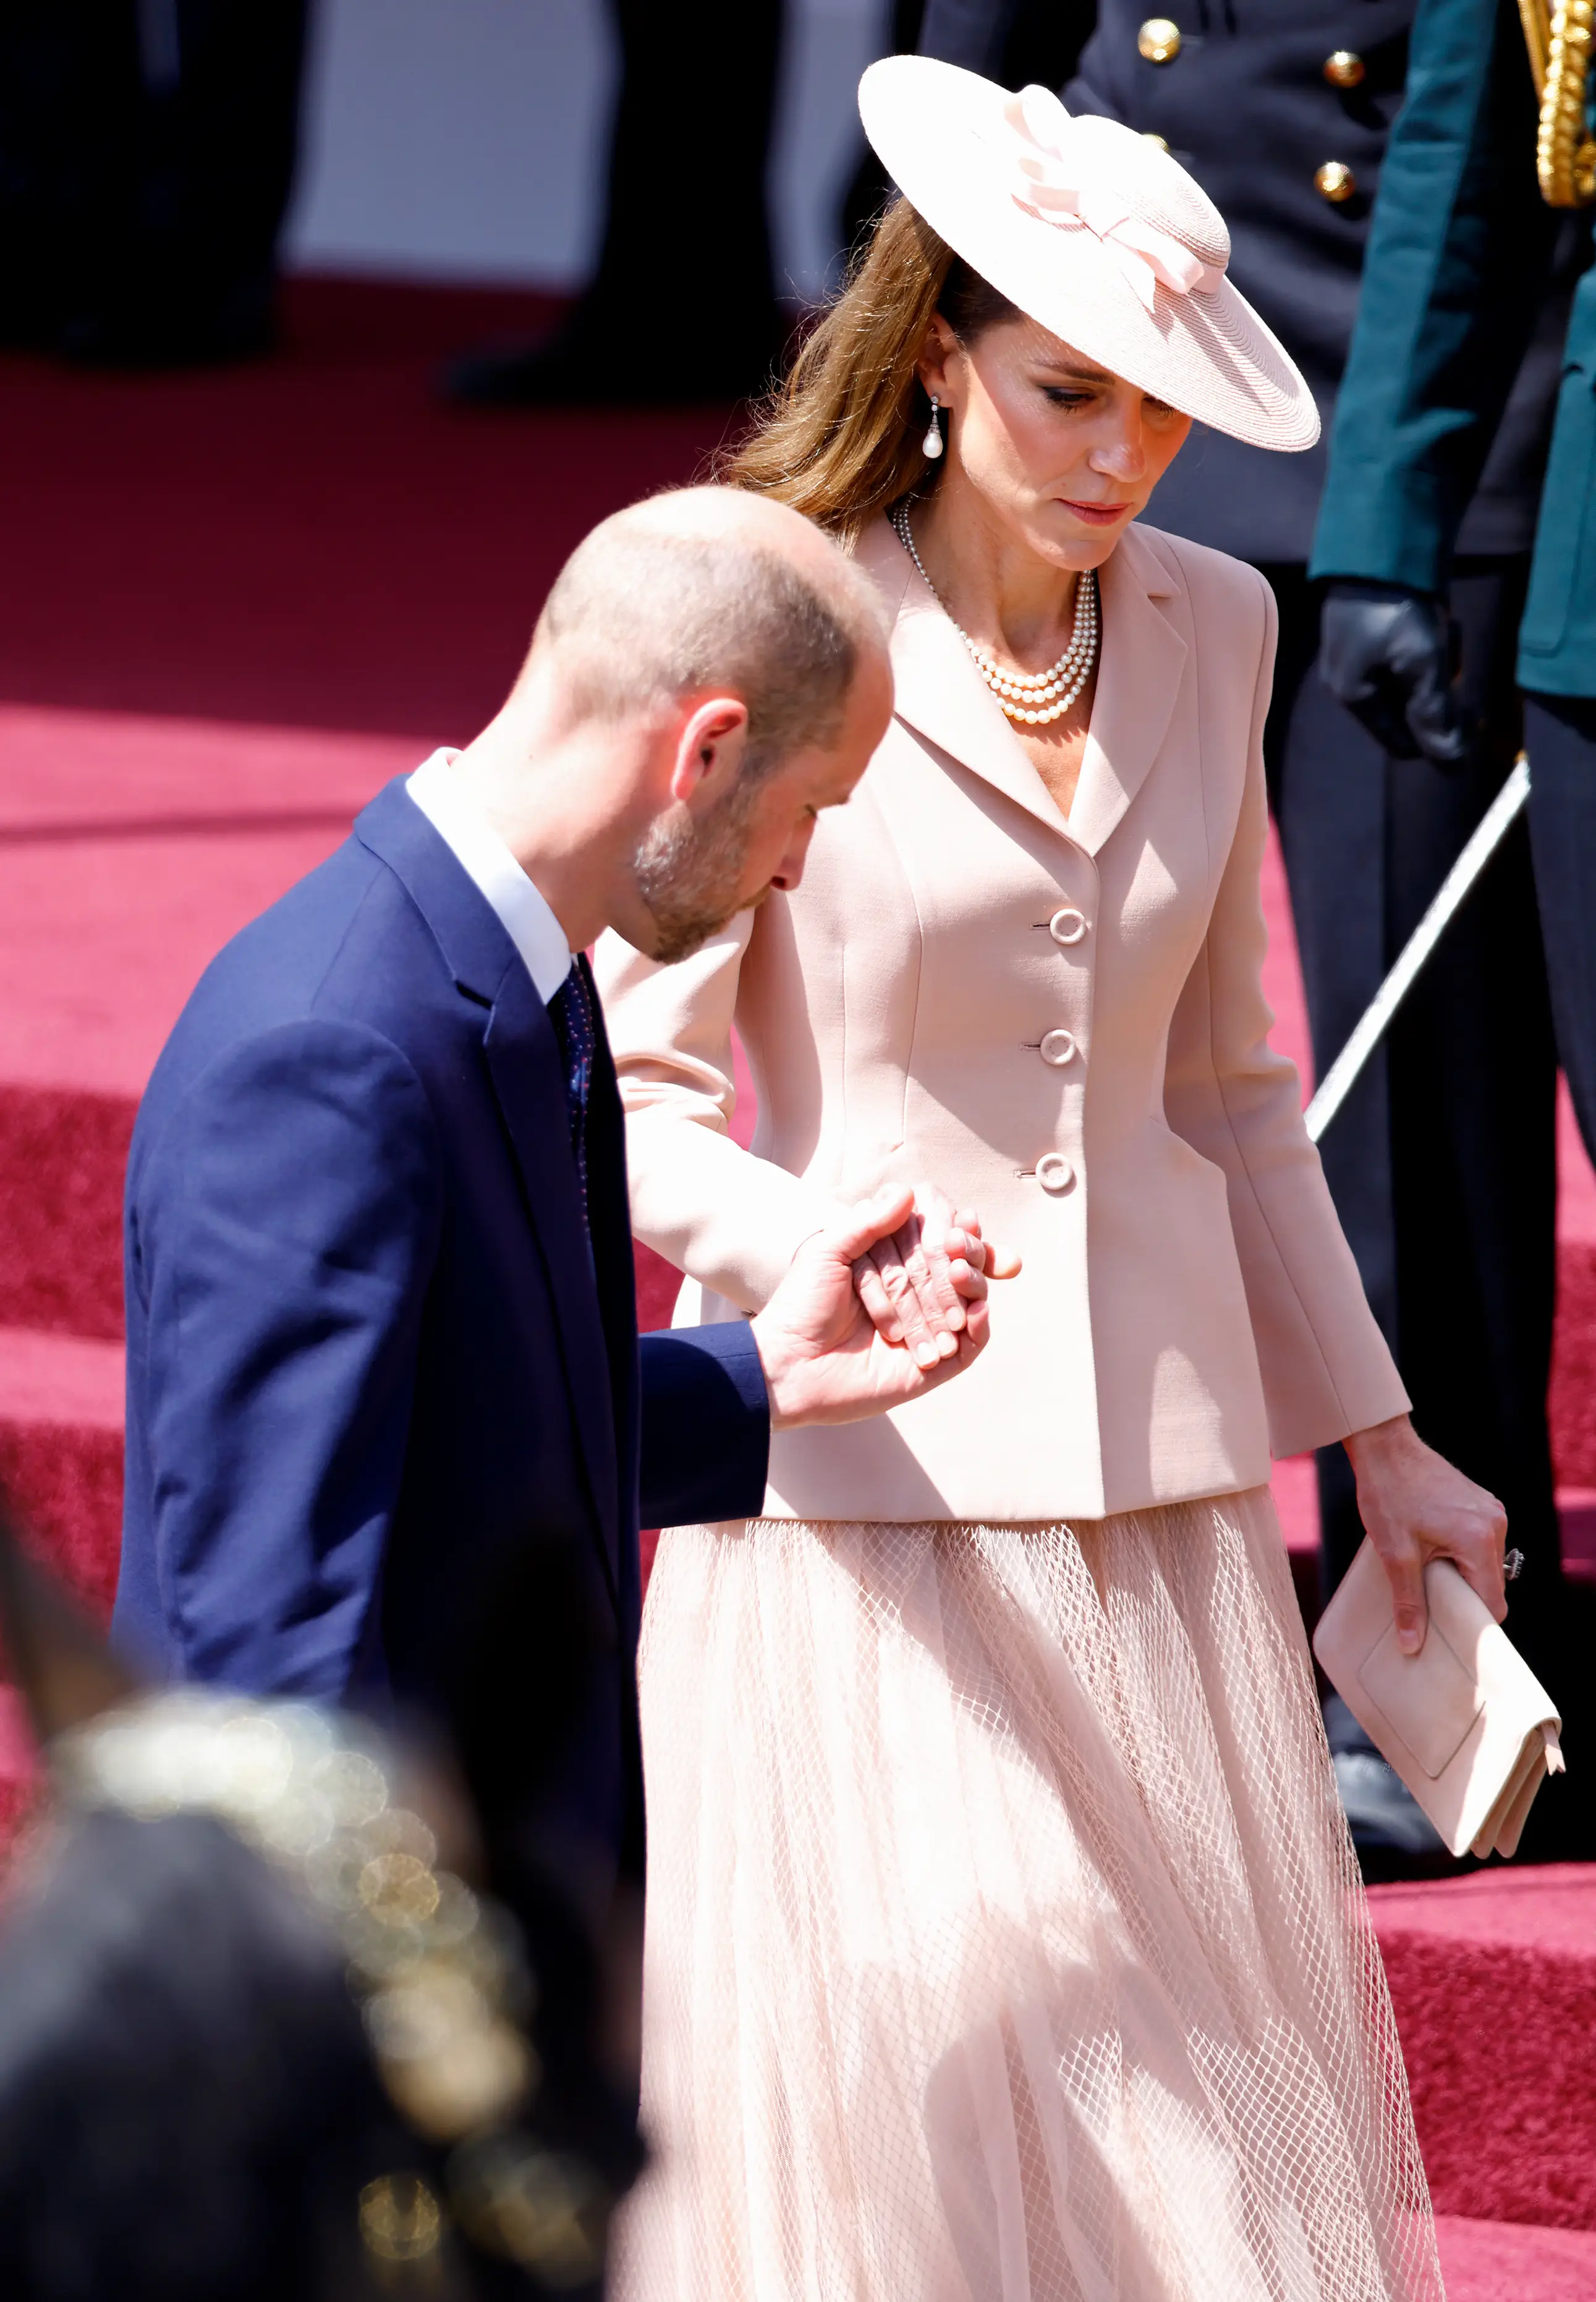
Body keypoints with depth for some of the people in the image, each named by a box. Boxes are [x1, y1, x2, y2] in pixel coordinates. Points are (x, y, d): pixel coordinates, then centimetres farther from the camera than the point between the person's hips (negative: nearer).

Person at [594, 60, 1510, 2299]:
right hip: (867, 1473, -5)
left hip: (1161, 1454, 5)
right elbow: (632, 1098, -10)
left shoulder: (1209, 628, 6)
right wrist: (816, 1260, -28)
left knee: (1212, 2059, 6)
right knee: (906, 2041, -5)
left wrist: (1375, 1436, 18)